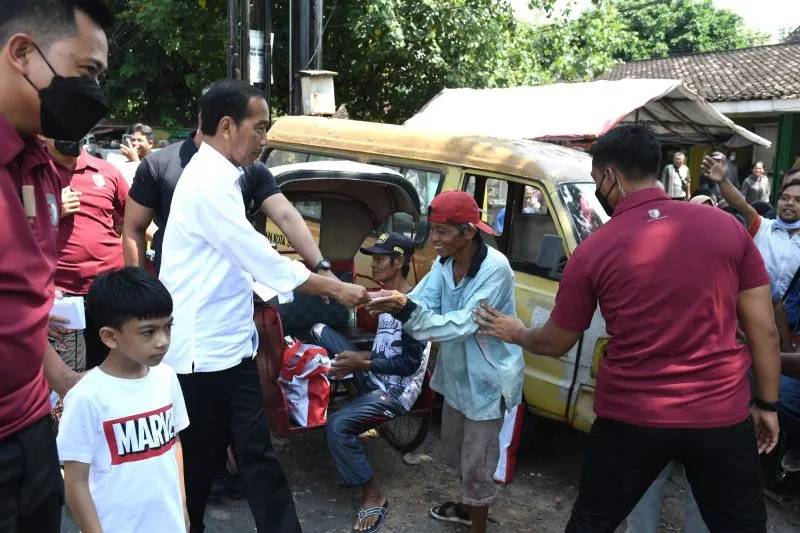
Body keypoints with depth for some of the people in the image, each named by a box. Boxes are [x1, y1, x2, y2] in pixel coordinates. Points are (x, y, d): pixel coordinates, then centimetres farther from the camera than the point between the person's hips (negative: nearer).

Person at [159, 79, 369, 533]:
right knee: (198, 461, 10)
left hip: (230, 345, 9)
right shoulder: (209, 183, -20)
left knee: (257, 452, 14)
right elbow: (262, 259, -21)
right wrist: (336, 289, -13)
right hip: (207, 351, -9)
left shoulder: (220, 177, 11)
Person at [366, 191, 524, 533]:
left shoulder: (494, 268, -28)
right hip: (456, 373, 8)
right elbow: (422, 303, -16)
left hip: (487, 380, -8)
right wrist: (395, 302, -38)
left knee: (477, 462, 6)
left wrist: (406, 309, -44)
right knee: (456, 448, 26)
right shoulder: (444, 263, -5)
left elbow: (462, 325, -34)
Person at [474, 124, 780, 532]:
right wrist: (767, 404, 13)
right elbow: (764, 330, 0)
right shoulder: (728, 227, -4)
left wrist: (515, 333, 23)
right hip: (723, 417, 2)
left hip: (630, 420, -1)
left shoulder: (593, 252, -8)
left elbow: (555, 344, 3)